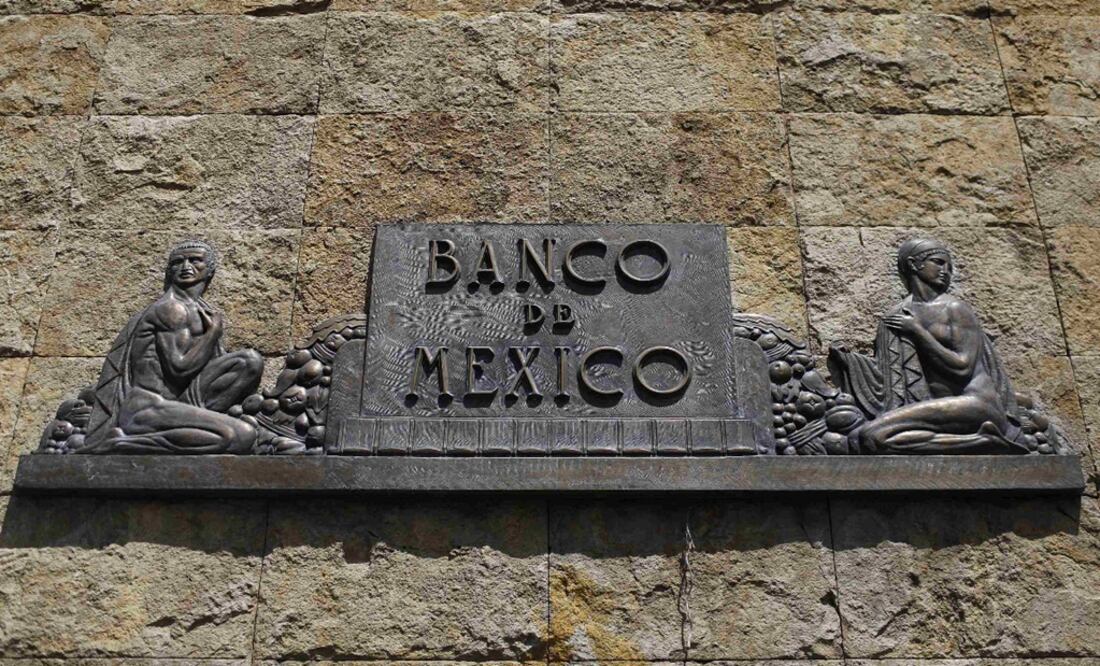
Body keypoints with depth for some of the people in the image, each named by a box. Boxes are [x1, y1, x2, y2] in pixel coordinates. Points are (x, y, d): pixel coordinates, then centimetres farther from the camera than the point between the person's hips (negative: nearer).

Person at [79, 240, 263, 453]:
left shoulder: (201, 310, 19)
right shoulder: (172, 308, -7)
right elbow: (179, 369, -16)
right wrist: (214, 332, -7)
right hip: (146, 409, -7)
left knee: (250, 361, -3)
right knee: (242, 435, -30)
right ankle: (122, 443, -19)